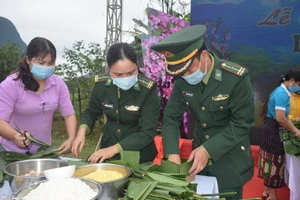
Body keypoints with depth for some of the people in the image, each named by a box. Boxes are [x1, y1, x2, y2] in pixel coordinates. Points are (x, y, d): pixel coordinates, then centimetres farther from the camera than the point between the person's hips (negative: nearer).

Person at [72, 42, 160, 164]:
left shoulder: (148, 89, -20)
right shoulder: (101, 85, -9)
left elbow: (147, 132, -20)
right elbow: (91, 113, 8)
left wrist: (114, 149, -25)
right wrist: (82, 131, -10)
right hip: (107, 147, 3)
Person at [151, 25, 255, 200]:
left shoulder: (237, 77, -23)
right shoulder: (182, 80, -10)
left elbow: (242, 123, -19)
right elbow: (171, 117, -7)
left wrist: (209, 150, -26)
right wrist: (172, 153, -21)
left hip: (230, 161, -4)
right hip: (198, 155, 4)